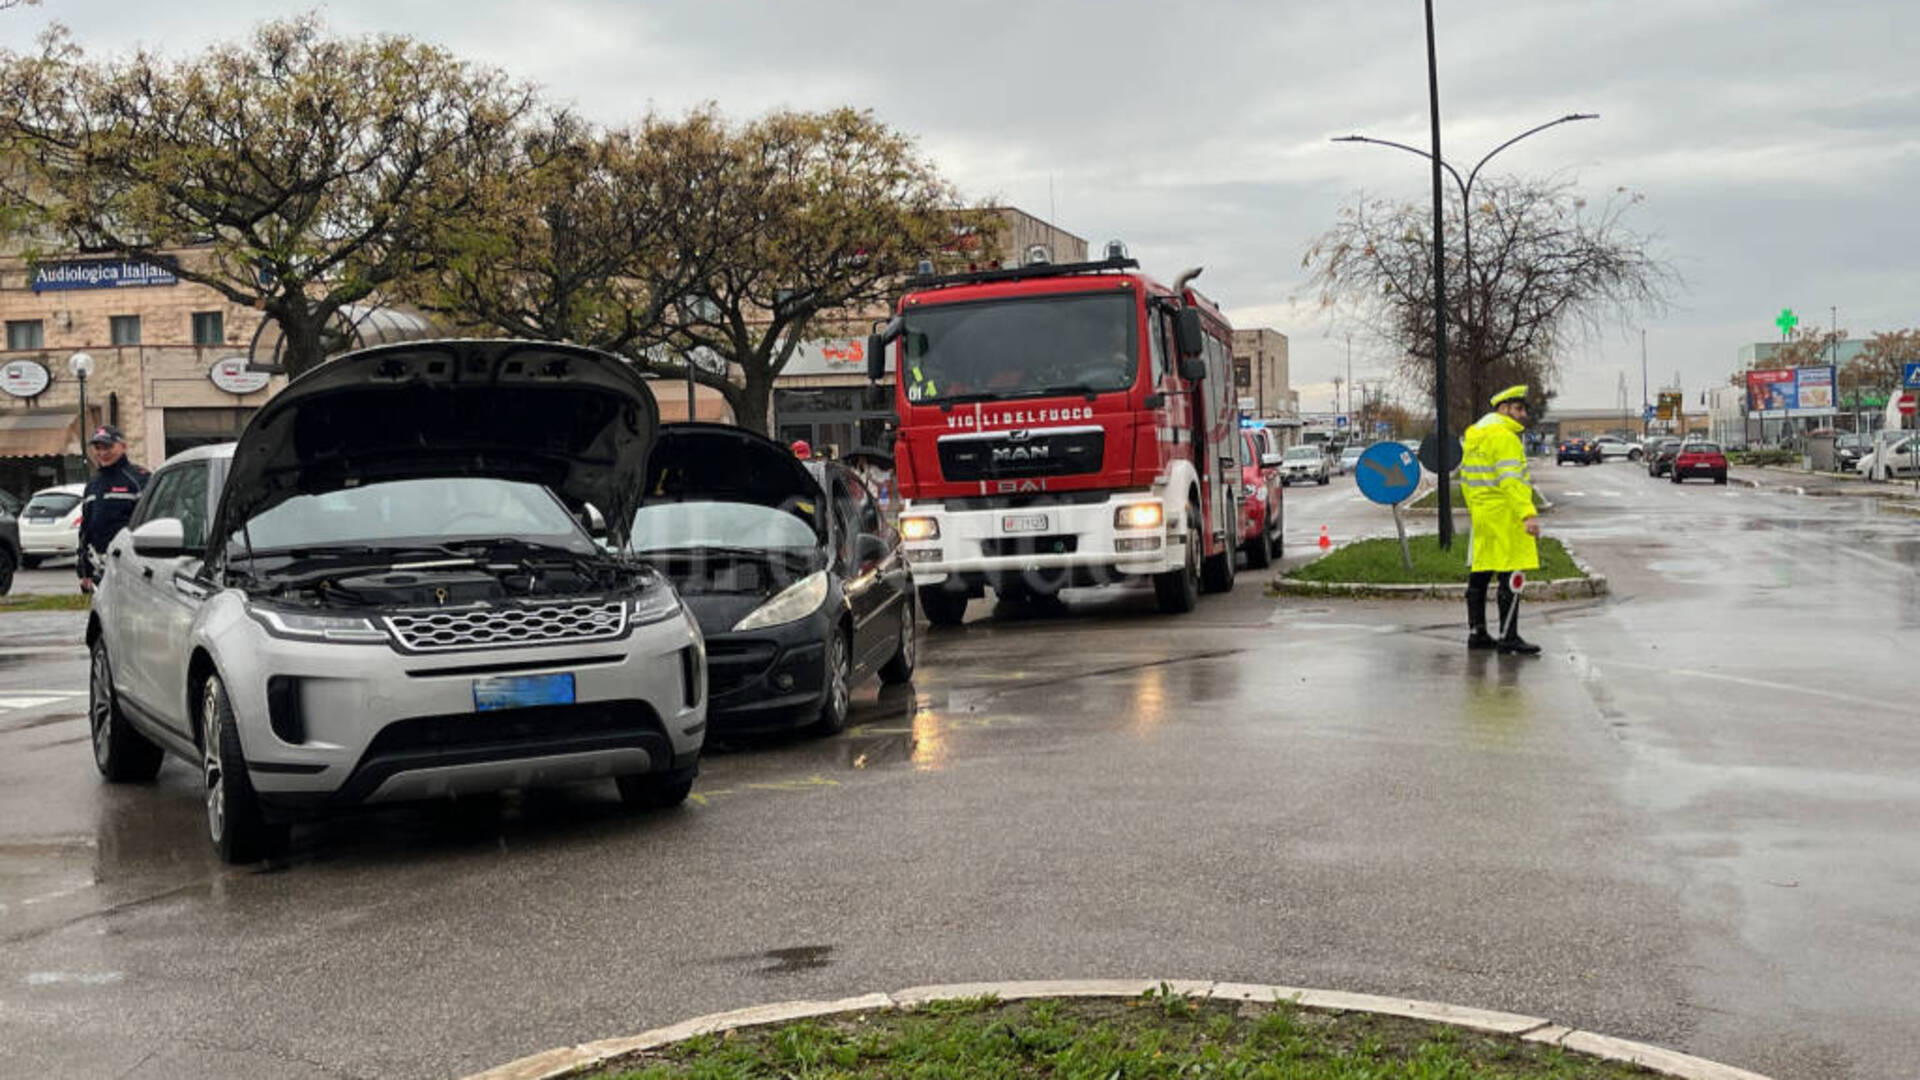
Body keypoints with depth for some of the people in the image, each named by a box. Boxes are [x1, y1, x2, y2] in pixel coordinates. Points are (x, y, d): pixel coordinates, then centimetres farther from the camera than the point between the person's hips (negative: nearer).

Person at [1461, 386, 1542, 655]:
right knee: (1511, 577, -7)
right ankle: (1508, 636, -8)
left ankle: (1476, 632, 19)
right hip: (1505, 517, -10)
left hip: (1482, 516, 10)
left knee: (1480, 575, 13)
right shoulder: (1504, 437, -14)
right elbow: (1511, 481, -24)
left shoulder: (1474, 435, 15)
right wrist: (1528, 514, -30)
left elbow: (1467, 480, 21)